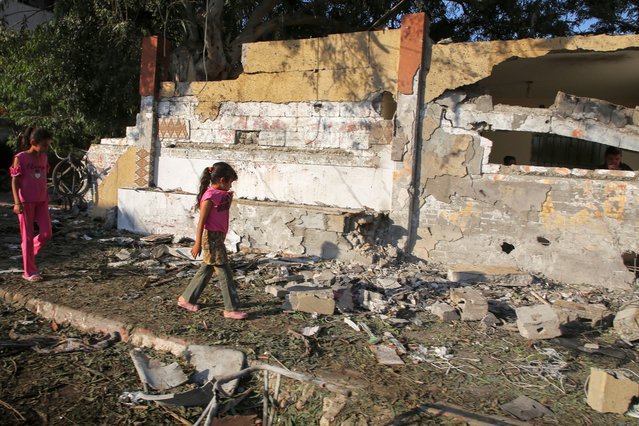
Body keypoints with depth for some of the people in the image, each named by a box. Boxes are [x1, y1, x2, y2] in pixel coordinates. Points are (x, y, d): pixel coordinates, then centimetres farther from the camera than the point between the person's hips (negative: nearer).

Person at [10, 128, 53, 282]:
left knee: (46, 234, -2)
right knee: (28, 236, 0)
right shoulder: (20, 158, -7)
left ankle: (28, 251, 27)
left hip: (41, 202, 5)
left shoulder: (44, 158, 9)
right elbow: (14, 182, -8)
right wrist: (17, 202, -16)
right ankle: (30, 272, 8)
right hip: (25, 202, -5)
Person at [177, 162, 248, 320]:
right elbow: (201, 221, -17)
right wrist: (198, 243, -17)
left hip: (218, 237, 10)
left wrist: (228, 199, 14)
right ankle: (231, 309, 3)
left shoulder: (220, 194, 11)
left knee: (207, 270, 18)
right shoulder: (210, 196, -17)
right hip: (212, 237, -10)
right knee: (224, 273, -5)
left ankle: (186, 299, 30)